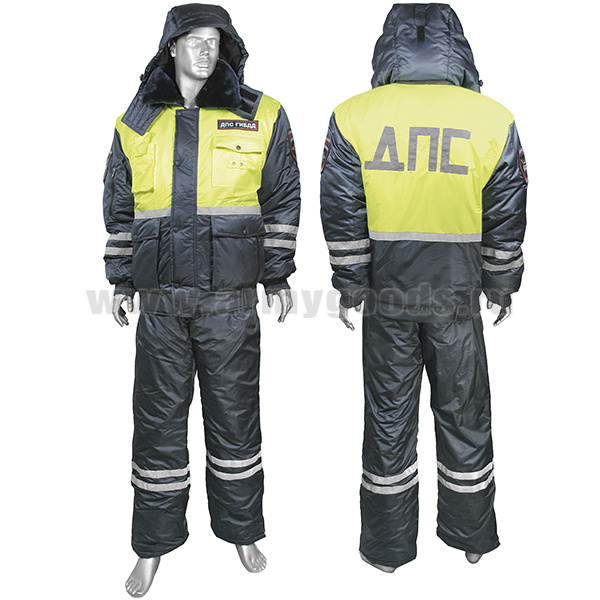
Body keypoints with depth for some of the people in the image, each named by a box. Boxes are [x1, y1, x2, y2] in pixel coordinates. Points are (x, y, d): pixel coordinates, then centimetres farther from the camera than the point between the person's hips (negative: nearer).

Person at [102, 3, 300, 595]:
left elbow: (282, 202, 7)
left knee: (233, 417, 9)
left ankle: (242, 530, 31)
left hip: (230, 301, -1)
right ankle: (153, 546, 27)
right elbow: (119, 208, 15)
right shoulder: (136, 124, 10)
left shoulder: (262, 117, 4)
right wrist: (121, 282, 13)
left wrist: (278, 275, 4)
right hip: (160, 301, 2)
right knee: (158, 420, 9)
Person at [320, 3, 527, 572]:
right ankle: (471, 536, 35)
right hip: (457, 294, 1)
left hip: (387, 294, 0)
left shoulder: (352, 117, -6)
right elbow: (507, 221, 1)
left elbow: (341, 217, -4)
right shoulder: (494, 120, -4)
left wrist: (349, 288, 6)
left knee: (389, 414, 13)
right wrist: (502, 286, 13)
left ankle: (387, 545, 28)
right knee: (463, 413, 16)